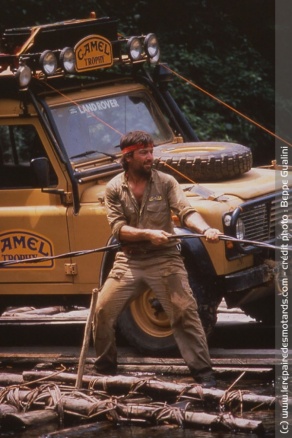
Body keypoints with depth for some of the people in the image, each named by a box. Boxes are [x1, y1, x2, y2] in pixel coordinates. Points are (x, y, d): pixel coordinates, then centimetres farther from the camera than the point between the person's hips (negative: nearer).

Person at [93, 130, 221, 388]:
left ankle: (203, 372, -6)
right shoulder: (114, 188, -1)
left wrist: (205, 229, -36)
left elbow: (186, 211, -15)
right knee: (103, 311, -3)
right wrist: (148, 234, -25)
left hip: (164, 258, -1)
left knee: (185, 312, -12)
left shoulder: (166, 182, -3)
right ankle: (105, 368, 16)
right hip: (129, 260, 1)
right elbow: (118, 228, -9)